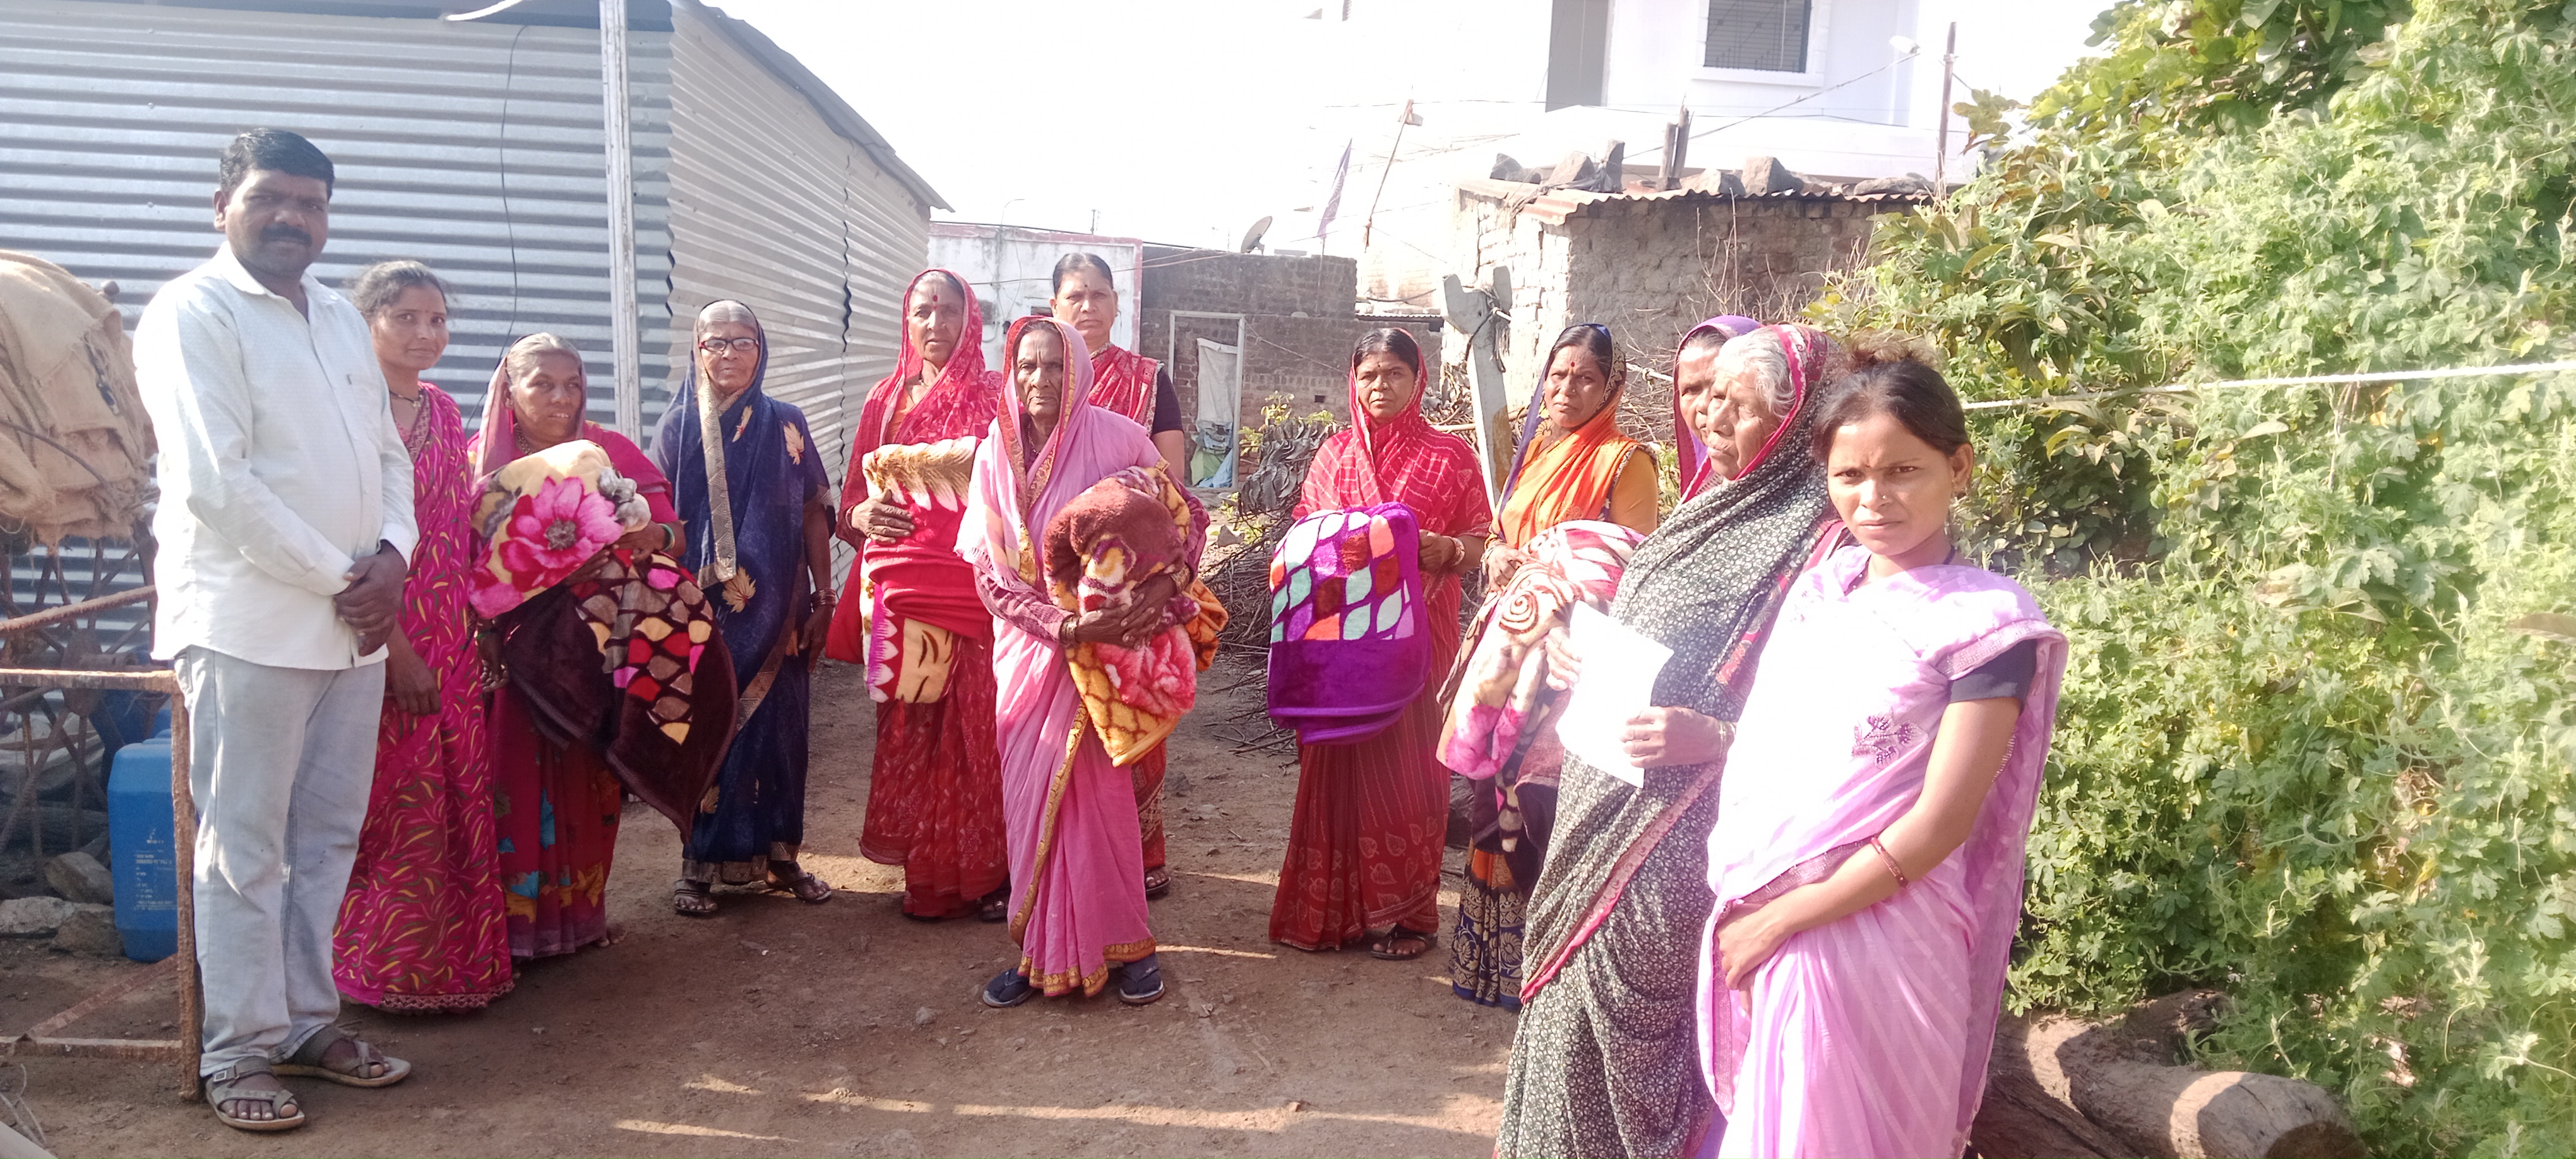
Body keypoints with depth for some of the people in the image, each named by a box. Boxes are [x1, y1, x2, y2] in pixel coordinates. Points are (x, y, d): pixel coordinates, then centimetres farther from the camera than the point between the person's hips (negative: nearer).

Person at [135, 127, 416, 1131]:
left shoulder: (343, 320, 16)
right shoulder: (192, 313, -7)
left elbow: (389, 455, 16)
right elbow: (217, 483, -15)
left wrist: (392, 555, -3)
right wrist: (339, 578, -12)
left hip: (354, 622, 7)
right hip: (248, 624, -7)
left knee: (328, 840, 13)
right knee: (245, 850, 2)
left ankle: (306, 1024, 25)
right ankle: (238, 1053, 14)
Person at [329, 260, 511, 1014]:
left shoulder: (444, 412, 13)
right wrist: (393, 648, -18)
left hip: (448, 639, 7)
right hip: (380, 641, -7)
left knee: (457, 802, 12)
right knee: (394, 805, 1)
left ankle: (454, 958, 25)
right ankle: (388, 969, 16)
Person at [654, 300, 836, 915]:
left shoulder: (786, 424, 4)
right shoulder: (678, 426, 0)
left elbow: (815, 514, 5)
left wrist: (823, 597, 1)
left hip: (776, 610, 2)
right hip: (703, 611, -1)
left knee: (778, 727, 7)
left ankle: (780, 854, 21)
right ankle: (699, 864, 16)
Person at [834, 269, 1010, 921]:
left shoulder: (995, 397, 5)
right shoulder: (885, 401, 14)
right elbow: (849, 508, 14)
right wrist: (864, 515, -6)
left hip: (975, 591, -3)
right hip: (901, 592, 3)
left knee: (976, 732, -5)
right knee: (910, 733, 4)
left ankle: (985, 872, 9)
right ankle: (925, 874, 17)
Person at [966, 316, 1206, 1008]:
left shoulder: (1117, 438, -8)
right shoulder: (996, 455, 1)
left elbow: (1189, 518, -1)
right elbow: (991, 574, -2)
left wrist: (1161, 589, -18)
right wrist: (1063, 624, -16)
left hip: (1110, 644, -3)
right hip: (1030, 647, 3)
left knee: (1101, 792, 0)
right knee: (1031, 796, 6)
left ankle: (1125, 945, 16)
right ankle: (1040, 952, 19)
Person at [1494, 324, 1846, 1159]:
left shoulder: (1815, 543, -16)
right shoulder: (1709, 509, 10)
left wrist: (1710, 738, -27)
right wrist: (1577, 654, 2)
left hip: (1676, 834, -8)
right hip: (1603, 807, 8)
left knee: (1612, 1009, 4)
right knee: (1575, 988, 18)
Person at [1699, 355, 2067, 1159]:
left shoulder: (1986, 619, -12)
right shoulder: (1819, 589, 6)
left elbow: (1939, 826, -15)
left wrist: (1781, 917, -13)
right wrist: (1741, 904, 1)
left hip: (1865, 933, -5)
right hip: (1750, 920, 6)